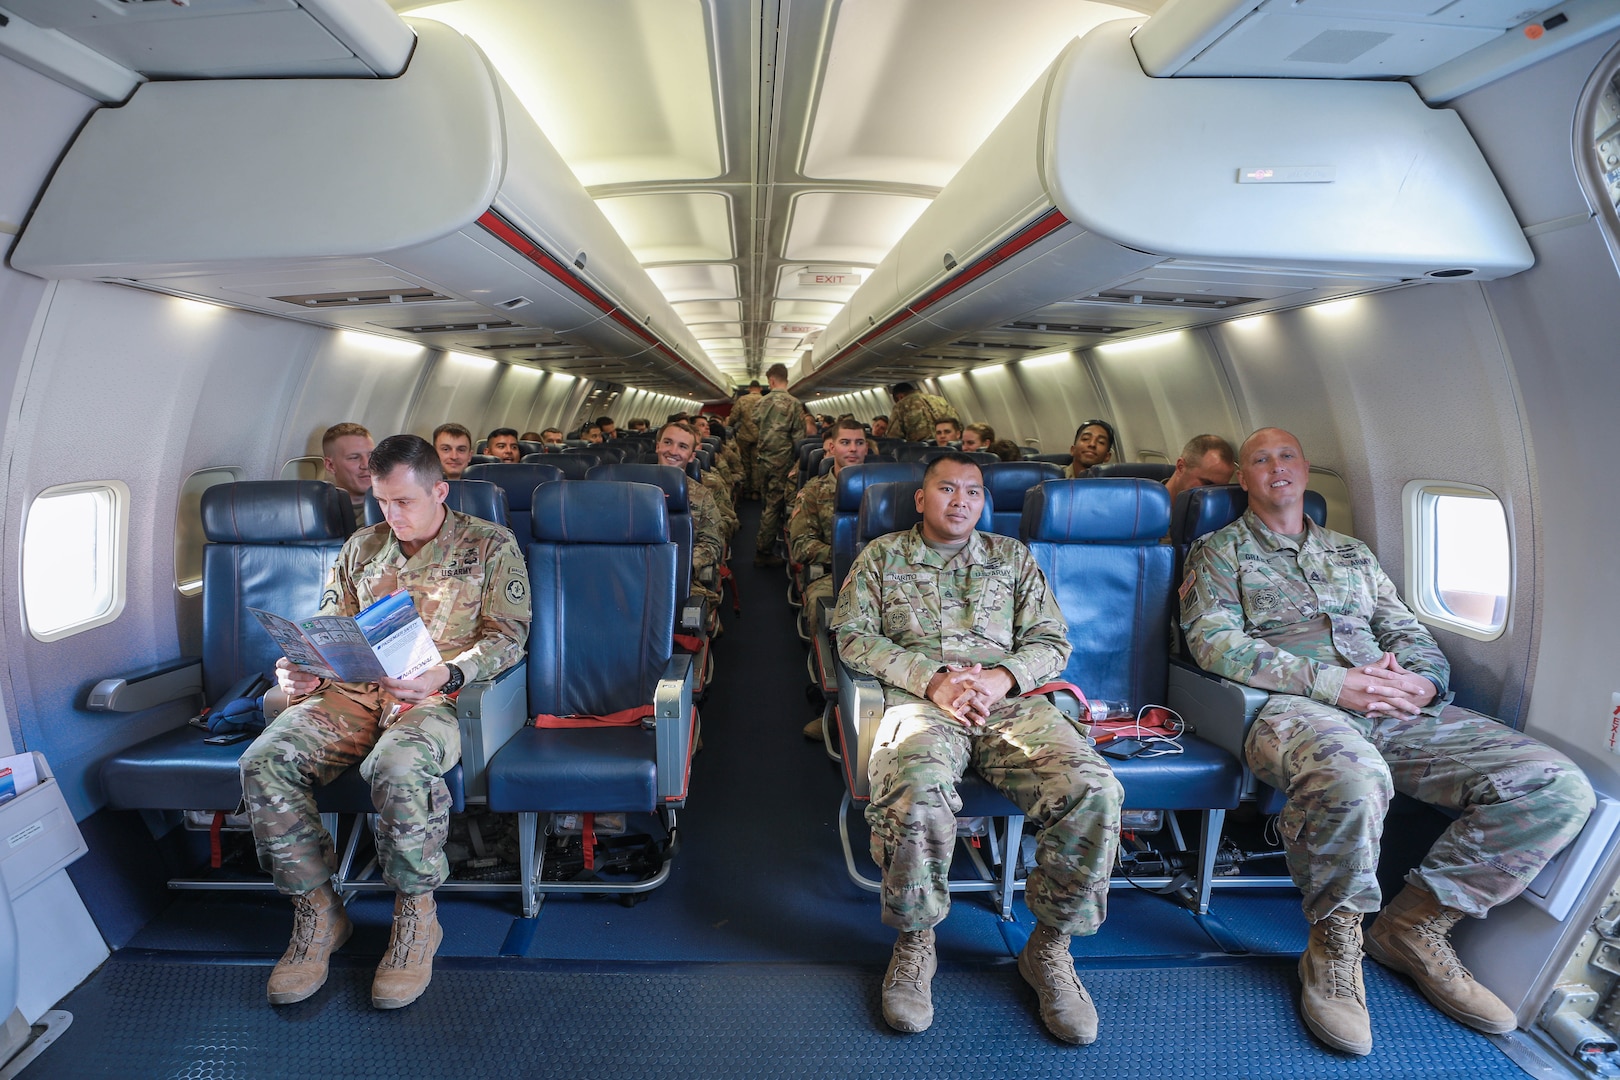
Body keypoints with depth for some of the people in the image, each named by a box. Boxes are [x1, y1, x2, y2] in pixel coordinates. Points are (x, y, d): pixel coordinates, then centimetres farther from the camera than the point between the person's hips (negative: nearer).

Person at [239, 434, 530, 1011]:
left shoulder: (490, 546, 5)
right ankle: (317, 912, -6)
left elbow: (507, 637, -2)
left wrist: (445, 674, -19)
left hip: (441, 697, -5)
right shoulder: (361, 547, 20)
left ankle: (416, 917, -15)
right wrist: (303, 671, -1)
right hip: (354, 693, 5)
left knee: (396, 769, -38)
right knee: (263, 763, -22)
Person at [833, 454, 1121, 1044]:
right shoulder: (882, 555, 18)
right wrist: (931, 679, -8)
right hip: (919, 700, -2)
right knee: (918, 790, -38)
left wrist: (1003, 676, -6)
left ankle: (1050, 946, -4)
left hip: (1010, 701, 3)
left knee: (1093, 790, -27)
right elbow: (854, 636, 6)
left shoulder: (1013, 556, 24)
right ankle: (914, 942, -9)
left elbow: (1051, 641, 16)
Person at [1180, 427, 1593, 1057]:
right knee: (1353, 779, -42)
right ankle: (1336, 943, -12)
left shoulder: (1353, 552, 30)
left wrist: (1423, 682, -3)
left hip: (1395, 710, 6)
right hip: (1293, 705, -6)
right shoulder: (1220, 550, 12)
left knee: (1558, 787, -15)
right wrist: (1330, 681, -13)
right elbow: (1213, 640, -4)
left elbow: (1407, 630, 23)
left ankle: (1415, 926, 0)